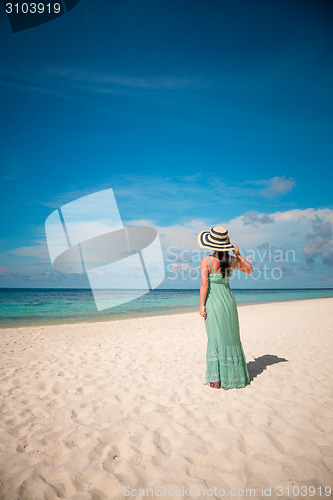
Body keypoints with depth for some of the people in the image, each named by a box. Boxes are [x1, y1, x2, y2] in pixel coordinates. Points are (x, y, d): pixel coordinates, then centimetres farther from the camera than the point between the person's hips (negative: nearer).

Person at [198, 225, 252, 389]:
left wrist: (202, 305, -11)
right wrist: (238, 254, 15)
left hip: (213, 302, -4)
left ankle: (216, 380, 9)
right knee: (231, 337, 14)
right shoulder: (232, 260, 1)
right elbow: (249, 270, 17)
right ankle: (233, 375, 25)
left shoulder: (206, 261, -10)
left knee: (215, 338, 3)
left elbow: (204, 283, -16)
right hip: (229, 300, 4)